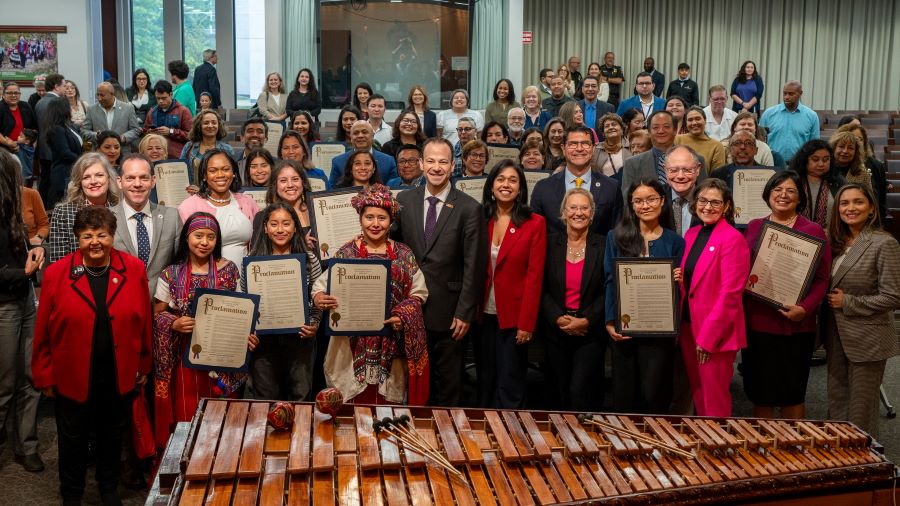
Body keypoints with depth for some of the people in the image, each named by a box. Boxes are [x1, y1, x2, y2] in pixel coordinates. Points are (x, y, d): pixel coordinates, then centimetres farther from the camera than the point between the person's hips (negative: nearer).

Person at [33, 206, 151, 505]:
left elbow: (144, 322, -2)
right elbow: (43, 331, -5)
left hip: (120, 376, 1)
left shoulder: (134, 270, -8)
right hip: (72, 377, -1)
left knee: (112, 436, 20)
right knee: (73, 439, 17)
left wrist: (143, 365, 2)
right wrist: (45, 375, -3)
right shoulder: (57, 274, -10)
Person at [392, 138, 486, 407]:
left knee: (449, 383, 11)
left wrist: (465, 313, -9)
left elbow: (473, 266, -8)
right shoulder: (404, 200, 3)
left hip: (449, 311, -2)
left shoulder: (469, 208, -7)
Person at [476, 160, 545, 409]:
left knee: (510, 386, 1)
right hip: (484, 314, 3)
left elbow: (534, 276, -8)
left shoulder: (535, 223, -5)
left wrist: (526, 323, -12)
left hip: (513, 317, -3)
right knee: (485, 383, 12)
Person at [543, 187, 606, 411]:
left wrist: (585, 320, -13)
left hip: (590, 332, -2)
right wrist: (559, 319, -12)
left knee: (580, 390, -12)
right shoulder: (550, 243, 4)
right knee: (560, 394, 10)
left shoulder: (603, 246, 0)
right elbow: (542, 289, 1)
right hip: (556, 332, 2)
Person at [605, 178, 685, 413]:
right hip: (623, 329, 1)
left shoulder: (675, 242, 6)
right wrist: (610, 322, -7)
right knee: (624, 394, 6)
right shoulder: (617, 237, 6)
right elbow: (610, 281, 2)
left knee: (653, 395, -2)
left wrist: (678, 281, -14)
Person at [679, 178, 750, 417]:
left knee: (715, 400, 2)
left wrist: (707, 338, -17)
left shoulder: (733, 239, -13)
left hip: (716, 333, -7)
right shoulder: (691, 234, 10)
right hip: (688, 326, 7)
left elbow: (730, 293, -17)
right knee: (697, 394, 16)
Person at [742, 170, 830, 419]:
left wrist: (804, 308, -20)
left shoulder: (813, 231, -3)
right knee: (758, 391, 12)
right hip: (755, 322, 4)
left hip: (793, 326, -4)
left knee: (791, 394, 7)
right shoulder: (754, 227, 10)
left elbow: (822, 278, -7)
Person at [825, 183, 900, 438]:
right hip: (837, 335, 7)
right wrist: (830, 300, -1)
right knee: (837, 402, 16)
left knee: (860, 410, 5)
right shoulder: (836, 242, 7)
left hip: (867, 339, -6)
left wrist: (848, 302, -15)